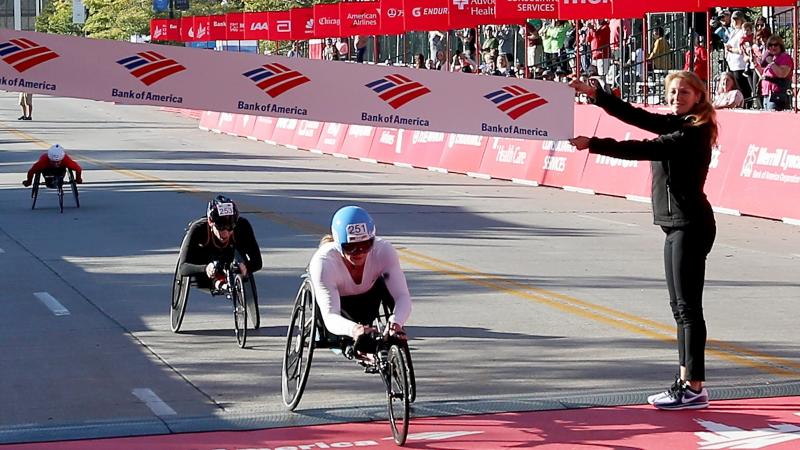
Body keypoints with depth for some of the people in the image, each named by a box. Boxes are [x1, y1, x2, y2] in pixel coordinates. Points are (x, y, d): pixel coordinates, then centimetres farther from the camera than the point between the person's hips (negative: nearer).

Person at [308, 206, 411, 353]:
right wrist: (354, 329, -71)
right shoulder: (323, 262, -41)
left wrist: (396, 323, -64)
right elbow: (330, 317, -49)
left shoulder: (384, 251, -35)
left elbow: (402, 296, -41)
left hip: (367, 297, 3)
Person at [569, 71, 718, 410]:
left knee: (688, 307, -10)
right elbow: (636, 116, 10)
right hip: (676, 225, 10)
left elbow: (646, 149, -22)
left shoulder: (694, 132, -15)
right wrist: (594, 94, 1)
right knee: (680, 307, 11)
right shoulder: (675, 124, 12)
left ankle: (694, 389, -9)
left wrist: (593, 145, -22)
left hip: (690, 225, -10)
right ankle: (687, 382, 16)